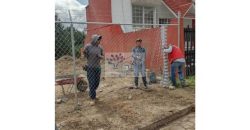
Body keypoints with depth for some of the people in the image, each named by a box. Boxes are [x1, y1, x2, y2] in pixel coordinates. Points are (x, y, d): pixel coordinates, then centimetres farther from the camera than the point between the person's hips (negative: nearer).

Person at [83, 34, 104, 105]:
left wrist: (100, 56, -10)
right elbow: (84, 54, 6)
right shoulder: (88, 46, -9)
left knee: (97, 82, 13)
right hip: (90, 67, -4)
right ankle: (93, 98, 11)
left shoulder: (100, 47, 1)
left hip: (98, 67, 4)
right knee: (92, 83, -4)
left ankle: (91, 93, 39)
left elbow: (103, 56, 9)